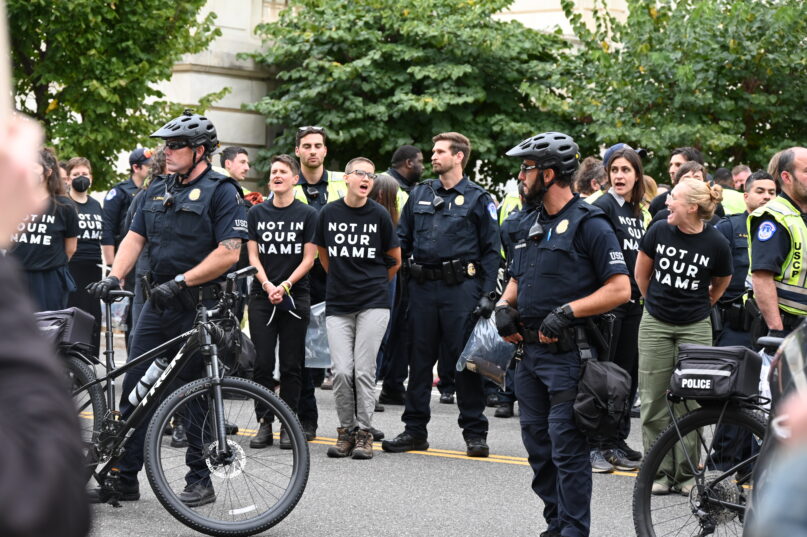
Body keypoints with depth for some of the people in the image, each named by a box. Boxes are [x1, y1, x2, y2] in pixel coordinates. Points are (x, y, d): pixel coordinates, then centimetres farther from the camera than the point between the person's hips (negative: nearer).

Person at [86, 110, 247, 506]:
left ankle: (200, 480, 11)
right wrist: (114, 277, -3)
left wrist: (181, 281, -20)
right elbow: (135, 238, 14)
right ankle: (124, 479, 9)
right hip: (158, 306, 7)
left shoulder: (221, 191, -7)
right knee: (134, 390, 4)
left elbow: (228, 252, -15)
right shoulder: (157, 191, 15)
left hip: (199, 309, -7)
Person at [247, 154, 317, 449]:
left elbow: (308, 258, -1)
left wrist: (285, 286, -12)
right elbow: (253, 255, 5)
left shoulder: (308, 214, 3)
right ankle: (264, 423, 5)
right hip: (262, 296, 2)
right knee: (262, 363, -1)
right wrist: (267, 285, -11)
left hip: (295, 296, -1)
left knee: (291, 365, 1)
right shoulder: (256, 213, 8)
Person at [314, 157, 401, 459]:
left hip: (373, 303, -2)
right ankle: (345, 430, 10)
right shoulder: (328, 213, 4)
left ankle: (364, 433, 6)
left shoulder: (379, 215, -1)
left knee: (364, 370, -4)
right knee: (342, 371, -5)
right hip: (337, 306, 2)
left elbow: (395, 260, 11)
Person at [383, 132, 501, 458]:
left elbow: (491, 250, 0)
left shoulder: (477, 199, 2)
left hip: (460, 287, -4)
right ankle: (415, 429, 15)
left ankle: (475, 432, 5)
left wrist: (488, 294, -8)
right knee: (419, 358, 7)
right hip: (422, 287, 4)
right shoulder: (419, 194, 13)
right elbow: (402, 240, 16)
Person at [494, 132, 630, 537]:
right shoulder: (531, 223, 15)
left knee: (567, 448, -6)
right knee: (538, 445, 13)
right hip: (530, 351, 8)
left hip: (568, 355, -8)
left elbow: (620, 289, -14)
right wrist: (504, 306, 5)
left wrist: (567, 312, -20)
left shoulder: (589, 225, -10)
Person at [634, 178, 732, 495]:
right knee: (654, 401, 3)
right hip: (655, 326, 2)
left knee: (690, 404, 1)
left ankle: (686, 473, 11)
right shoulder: (658, 232, -7)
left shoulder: (716, 243, -10)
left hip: (695, 328, -2)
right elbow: (641, 273, 10)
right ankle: (660, 471, 11)